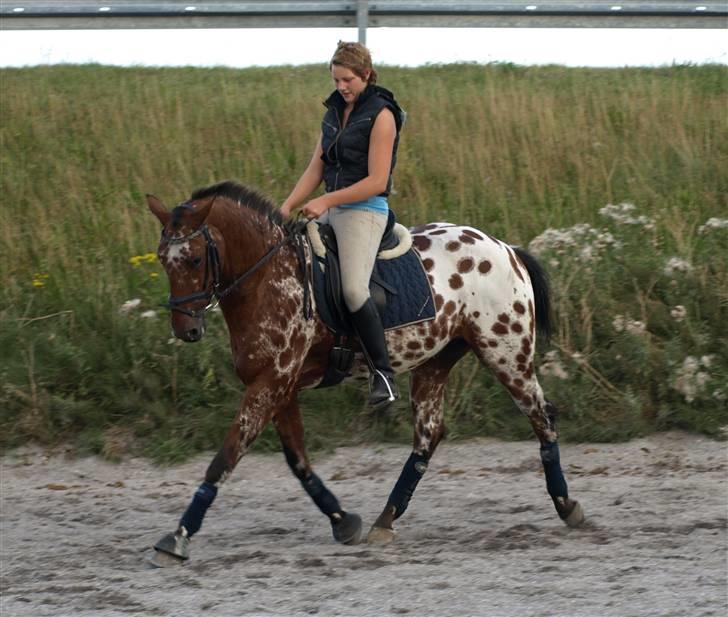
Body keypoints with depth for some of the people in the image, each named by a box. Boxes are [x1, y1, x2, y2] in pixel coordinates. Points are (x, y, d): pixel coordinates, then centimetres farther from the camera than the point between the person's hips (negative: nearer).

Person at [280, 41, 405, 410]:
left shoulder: (381, 116, -10)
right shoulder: (334, 111, 14)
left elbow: (376, 181, -15)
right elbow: (316, 169, 15)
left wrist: (327, 201, -18)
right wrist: (288, 207, 3)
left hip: (364, 210, -9)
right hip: (330, 210, 9)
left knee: (353, 287, -26)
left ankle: (383, 373, -20)